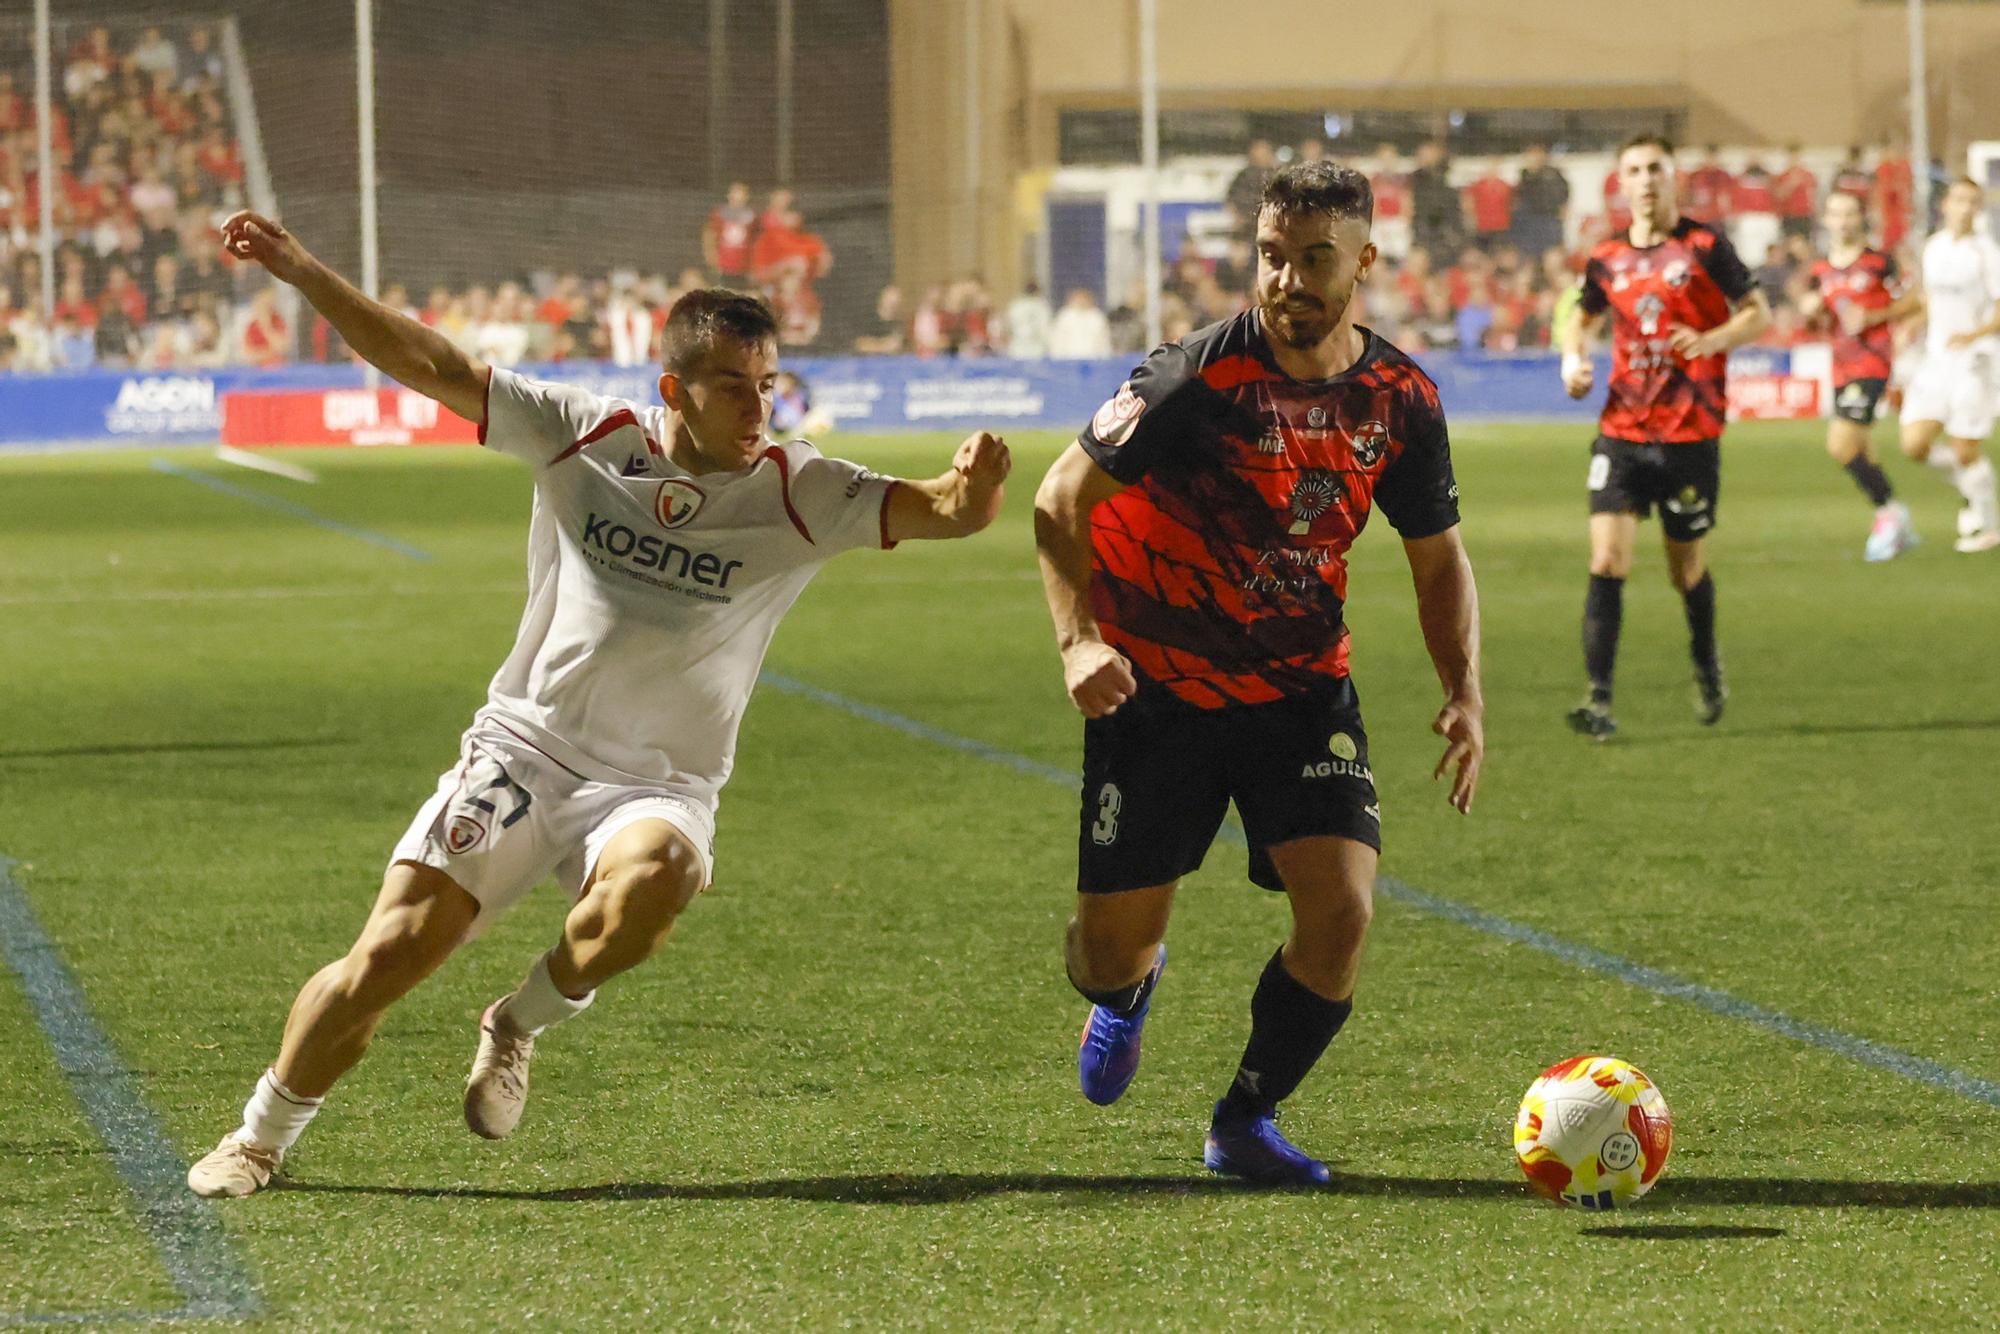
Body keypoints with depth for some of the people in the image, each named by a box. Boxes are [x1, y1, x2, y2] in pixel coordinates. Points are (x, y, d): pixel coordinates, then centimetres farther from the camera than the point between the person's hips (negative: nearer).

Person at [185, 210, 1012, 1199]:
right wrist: (298, 270, -7)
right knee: (392, 951, -12)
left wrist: (972, 484, -37)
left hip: (659, 786, -1)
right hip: (524, 748, 1)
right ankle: (259, 1138, 10)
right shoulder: (584, 438, -3)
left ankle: (519, 1026, -8)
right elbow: (429, 366, -1)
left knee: (650, 882, -37)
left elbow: (947, 514, -12)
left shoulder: (798, 496, -5)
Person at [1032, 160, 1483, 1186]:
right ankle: (1124, 990, 43)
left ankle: (1245, 1122, 8)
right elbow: (1060, 502, -12)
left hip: (1303, 693, 3)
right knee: (1113, 948, 1)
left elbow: (1439, 560, 9)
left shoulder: (1400, 400, -5)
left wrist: (1463, 694, -5)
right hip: (1157, 688, -3)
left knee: (1340, 912, -17)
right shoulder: (1198, 375, -19)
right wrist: (1078, 638, -26)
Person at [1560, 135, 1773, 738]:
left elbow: (1759, 313, -2)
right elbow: (1584, 316, 24)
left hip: (1691, 434, -2)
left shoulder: (1704, 246, -4)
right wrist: (1573, 358, 3)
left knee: (1688, 570, 9)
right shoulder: (1607, 258, 6)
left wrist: (1710, 339, -20)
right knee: (1607, 562, -12)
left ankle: (1706, 662, 39)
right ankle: (1600, 700, -14)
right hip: (1622, 432, 2)